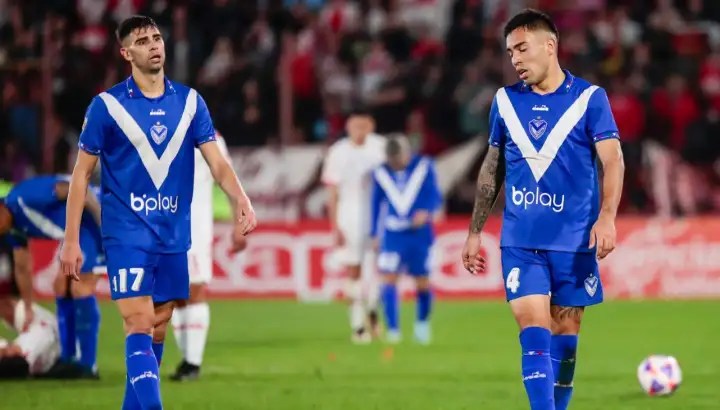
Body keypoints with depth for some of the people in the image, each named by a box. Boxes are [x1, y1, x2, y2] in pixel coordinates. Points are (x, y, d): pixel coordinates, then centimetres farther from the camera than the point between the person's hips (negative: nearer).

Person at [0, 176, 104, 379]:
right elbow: (22, 268, 19)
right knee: (62, 285, 13)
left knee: (80, 287, -12)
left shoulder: (24, 197, -23)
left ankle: (88, 366, -9)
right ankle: (67, 360, 18)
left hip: (94, 219, -10)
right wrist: (28, 309, 23)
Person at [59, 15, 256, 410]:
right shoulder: (107, 105, -5)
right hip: (126, 233, -4)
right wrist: (71, 240, -5)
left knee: (157, 334, 10)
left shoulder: (189, 101, 5)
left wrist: (240, 201, -20)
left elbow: (216, 162, 0)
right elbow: (81, 174, -1)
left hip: (173, 235, 5)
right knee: (140, 328, -15)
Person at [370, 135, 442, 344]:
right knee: (390, 278, -12)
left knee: (423, 282, 4)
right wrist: (375, 234, 11)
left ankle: (422, 323, 29)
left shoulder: (424, 167, -5)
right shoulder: (381, 173, 1)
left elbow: (435, 195, -4)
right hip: (393, 233, 1)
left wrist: (426, 211, -25)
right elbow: (377, 204, 11)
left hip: (419, 232, -1)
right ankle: (392, 329, -10)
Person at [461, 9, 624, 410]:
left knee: (565, 333, 6)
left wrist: (607, 216, -23)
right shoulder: (506, 101, 8)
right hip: (520, 240, 1)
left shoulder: (589, 98, -2)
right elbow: (492, 169, 16)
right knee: (533, 329, -11)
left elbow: (613, 160, -8)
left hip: (574, 239, -1)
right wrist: (475, 232, 15)